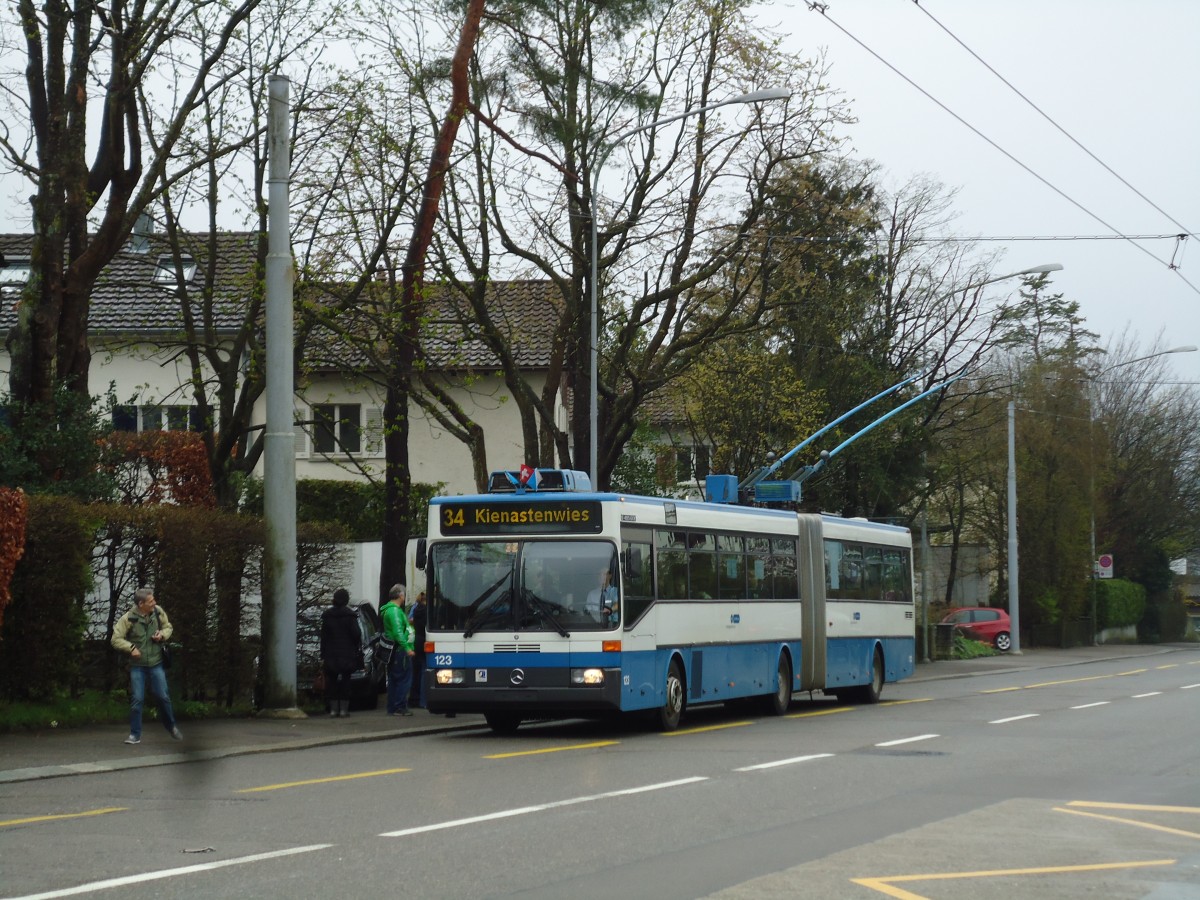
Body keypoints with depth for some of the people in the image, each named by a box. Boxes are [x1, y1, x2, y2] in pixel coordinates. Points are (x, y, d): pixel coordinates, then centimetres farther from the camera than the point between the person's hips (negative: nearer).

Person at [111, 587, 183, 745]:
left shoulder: (158, 612, -4)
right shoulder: (128, 619, -16)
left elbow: (168, 627, 12)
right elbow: (116, 639, -13)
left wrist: (163, 634, -9)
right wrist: (131, 648, -24)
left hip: (156, 664, 3)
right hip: (137, 666, -2)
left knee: (163, 696, 5)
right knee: (137, 699, -2)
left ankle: (171, 726, 28)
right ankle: (135, 734, 8)